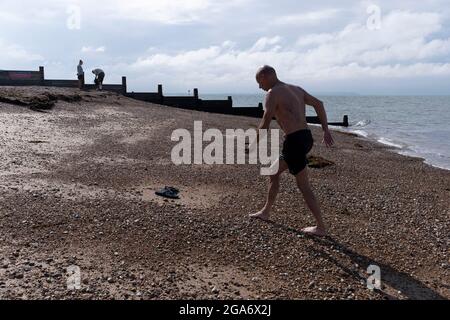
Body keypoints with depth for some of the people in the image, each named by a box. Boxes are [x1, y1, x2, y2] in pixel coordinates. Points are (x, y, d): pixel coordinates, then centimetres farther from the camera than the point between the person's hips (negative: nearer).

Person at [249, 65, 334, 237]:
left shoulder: (273, 93, -8)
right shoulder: (296, 89, 18)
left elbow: (265, 124, -14)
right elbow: (319, 104, 16)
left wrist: (255, 143, 2)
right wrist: (326, 131, 13)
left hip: (295, 140, -9)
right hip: (306, 137, 9)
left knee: (304, 186, 0)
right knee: (274, 171, 22)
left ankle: (321, 227, 7)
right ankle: (266, 212, 34)